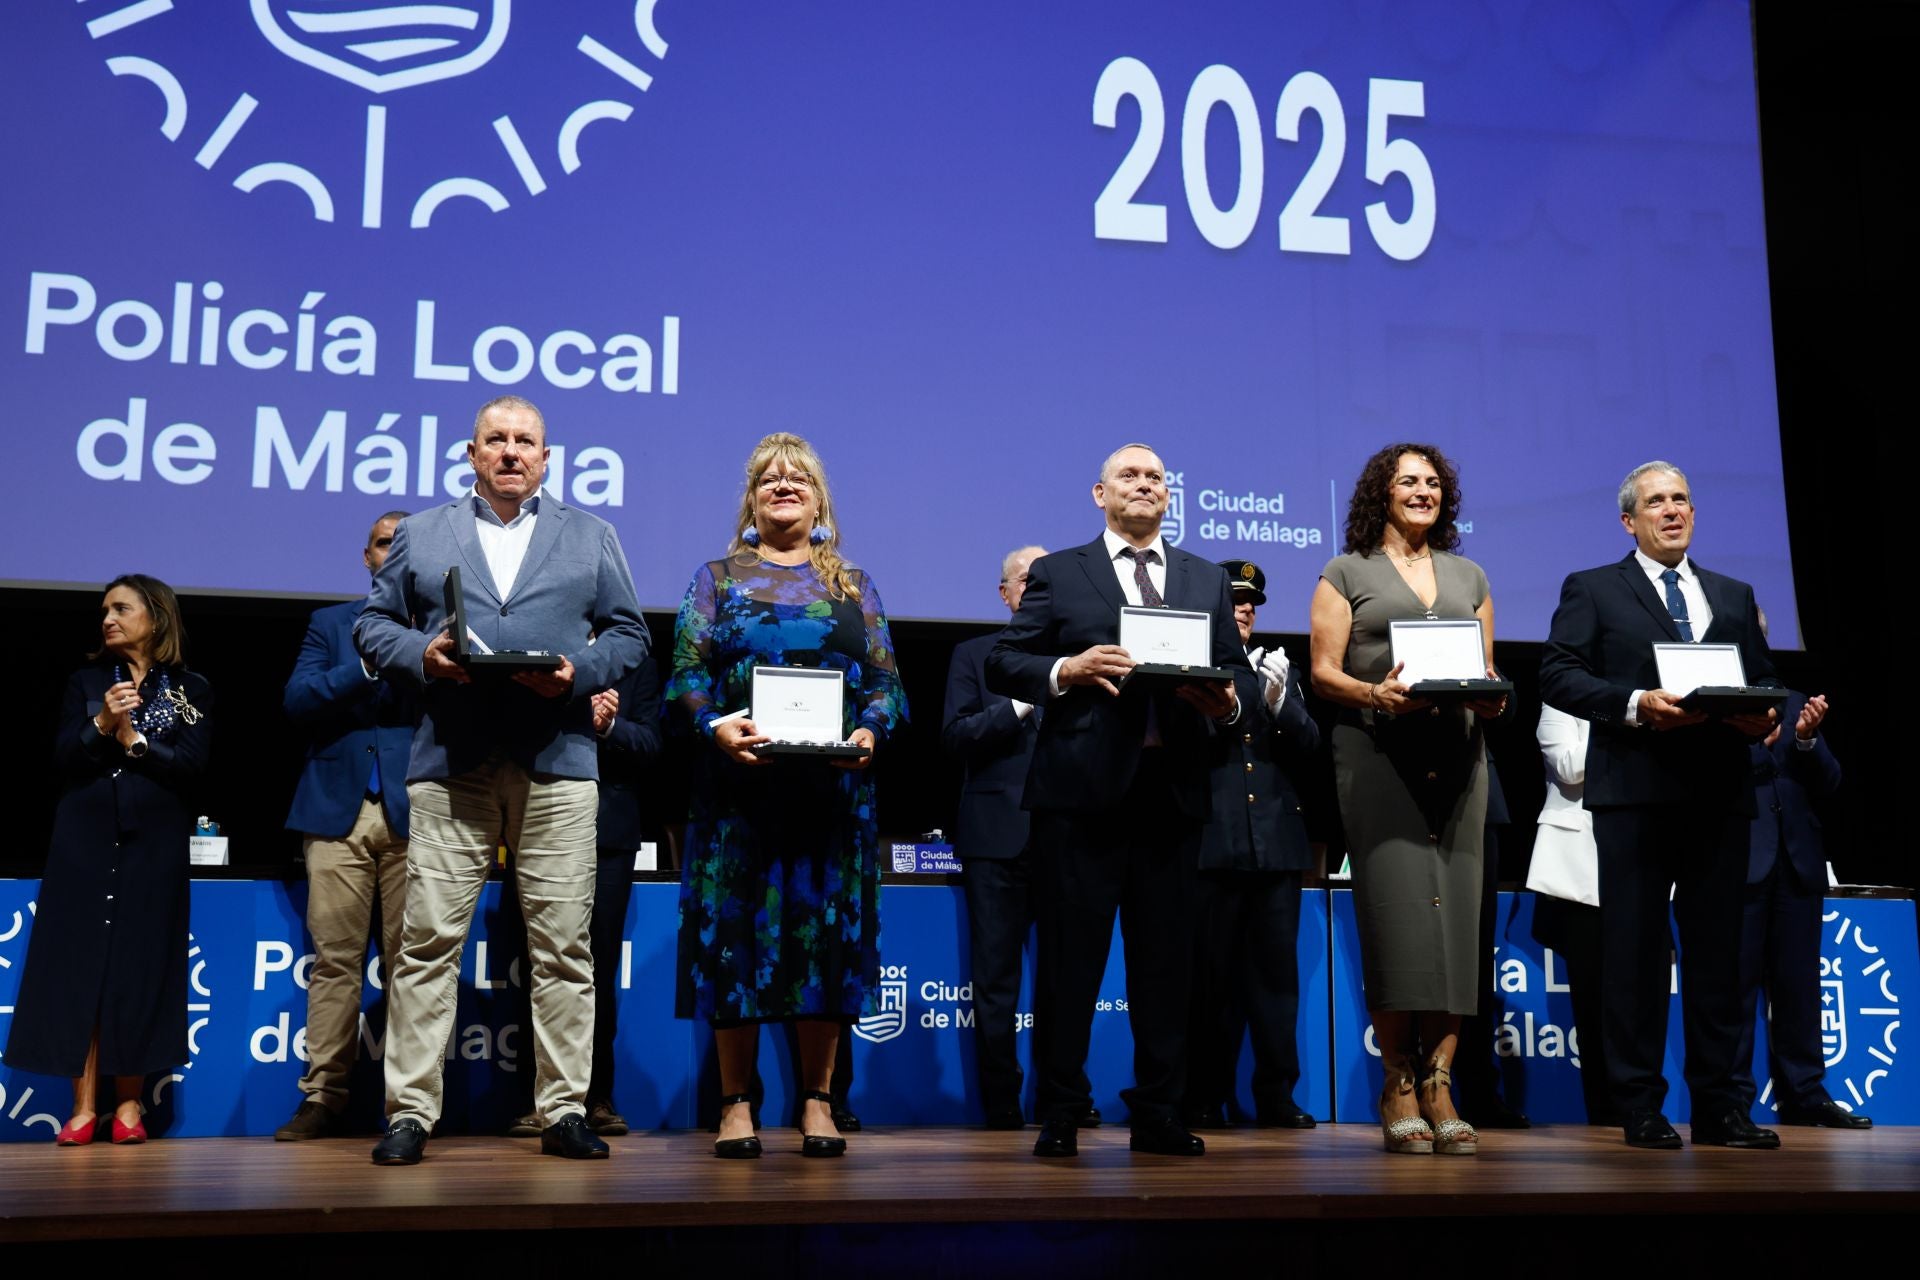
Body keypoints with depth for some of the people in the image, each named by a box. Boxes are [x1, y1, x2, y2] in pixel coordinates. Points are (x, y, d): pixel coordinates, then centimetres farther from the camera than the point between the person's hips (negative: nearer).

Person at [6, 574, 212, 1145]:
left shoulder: (190, 690, 6)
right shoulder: (86, 682, 12)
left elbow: (192, 766, -5)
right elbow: (62, 758, 1)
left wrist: (133, 739, -10)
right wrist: (101, 725, -15)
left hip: (154, 845, -1)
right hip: (85, 842, 2)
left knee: (141, 968, -2)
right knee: (79, 966, -3)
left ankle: (129, 1103, 7)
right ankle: (84, 1105, 1)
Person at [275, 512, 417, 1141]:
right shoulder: (330, 623, 18)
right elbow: (296, 700, 3)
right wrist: (369, 663, -7)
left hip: (412, 812, -1)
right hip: (339, 809, 1)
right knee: (334, 958, -2)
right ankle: (324, 1095, 3)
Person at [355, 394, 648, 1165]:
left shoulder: (591, 538, 16)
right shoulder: (421, 535, 16)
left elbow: (629, 634, 12)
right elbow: (373, 623, 13)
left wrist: (581, 670, -7)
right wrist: (420, 653, -8)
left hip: (559, 763, 0)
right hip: (449, 764, 0)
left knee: (563, 946, 0)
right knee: (428, 940, -3)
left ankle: (565, 1111, 8)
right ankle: (409, 1111, 4)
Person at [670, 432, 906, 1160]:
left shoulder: (854, 585, 14)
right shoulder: (717, 578, 11)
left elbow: (885, 680, 9)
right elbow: (687, 673, 2)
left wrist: (870, 731, -11)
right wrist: (717, 726, -16)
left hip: (833, 786, 1)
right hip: (739, 781, -1)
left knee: (827, 928, 0)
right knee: (736, 928, -2)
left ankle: (818, 1103, 7)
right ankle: (736, 1104, 5)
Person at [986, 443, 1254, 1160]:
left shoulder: (1207, 581, 19)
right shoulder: (1058, 575, 9)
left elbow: (1237, 669, 14)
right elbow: (1002, 664, 4)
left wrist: (1227, 701, -8)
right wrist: (1066, 670, -14)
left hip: (1172, 788, 3)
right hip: (1081, 785, -3)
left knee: (1165, 956, 6)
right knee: (1070, 953, 0)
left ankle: (1158, 1114, 14)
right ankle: (1059, 1114, 8)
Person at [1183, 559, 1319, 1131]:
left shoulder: (1280, 669, 18)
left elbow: (1307, 747, 8)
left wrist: (1279, 700, -8)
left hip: (1276, 838, 4)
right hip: (1212, 835, -4)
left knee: (1276, 967, 4)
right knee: (1211, 972, -1)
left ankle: (1276, 1095, 9)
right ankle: (1205, 1098, 6)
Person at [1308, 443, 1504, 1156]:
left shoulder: (1469, 577, 21)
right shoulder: (1345, 574, 9)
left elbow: (1488, 670, 19)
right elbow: (1323, 672, 2)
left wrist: (1491, 698, -3)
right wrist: (1376, 694, -17)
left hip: (1456, 756, 4)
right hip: (1377, 753, -4)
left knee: (1455, 913, -4)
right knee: (1397, 912, -10)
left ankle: (1438, 1085, 0)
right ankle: (1398, 1088, -2)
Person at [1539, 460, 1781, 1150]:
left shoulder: (1734, 596, 21)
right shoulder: (1592, 590, 8)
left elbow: (1764, 680, 19)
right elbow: (1559, 675, -4)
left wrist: (1763, 715, -4)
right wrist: (1635, 703, -17)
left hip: (1720, 791, 4)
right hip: (1635, 791, -4)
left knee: (1717, 948, 5)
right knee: (1634, 948, -1)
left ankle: (1717, 1105, 12)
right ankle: (1641, 1107, 4)